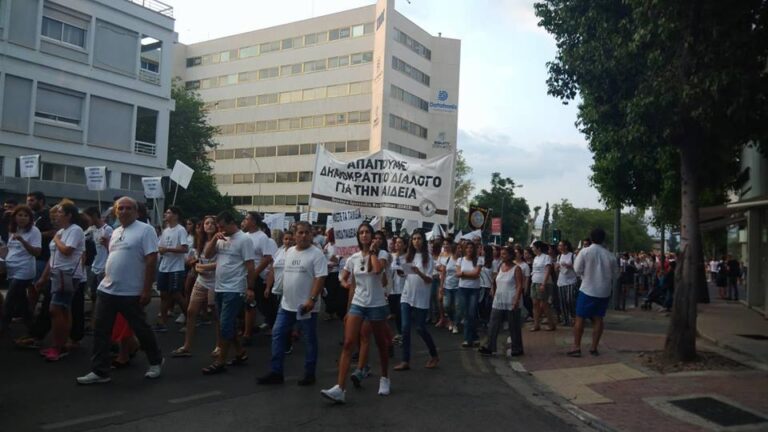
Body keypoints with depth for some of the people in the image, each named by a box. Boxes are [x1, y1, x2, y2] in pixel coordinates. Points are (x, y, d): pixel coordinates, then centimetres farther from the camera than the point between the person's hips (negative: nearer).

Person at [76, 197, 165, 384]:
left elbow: (151, 260, -15)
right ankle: (99, 371, 14)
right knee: (100, 331, 6)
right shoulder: (115, 232, 14)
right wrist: (106, 279, 17)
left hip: (132, 293, -7)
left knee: (141, 329, 6)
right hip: (106, 290, 7)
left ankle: (156, 361, 26)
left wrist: (146, 289, -19)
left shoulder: (145, 230, -10)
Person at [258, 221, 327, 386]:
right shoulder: (289, 252, 10)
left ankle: (309, 374, 16)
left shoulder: (316, 254, -12)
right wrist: (284, 295, 17)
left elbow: (320, 278, -17)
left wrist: (312, 299, -24)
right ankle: (276, 372, 15)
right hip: (286, 304, 7)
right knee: (277, 335, 7)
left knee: (310, 340, 5)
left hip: (306, 306, -7)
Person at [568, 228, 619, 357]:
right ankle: (594, 348, 13)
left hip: (587, 290, -3)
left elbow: (577, 269, -8)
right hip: (604, 291, 3)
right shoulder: (610, 255, -3)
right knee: (598, 319, 10)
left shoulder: (585, 252, -12)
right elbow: (615, 274, 6)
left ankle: (576, 347, 2)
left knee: (580, 318, 3)